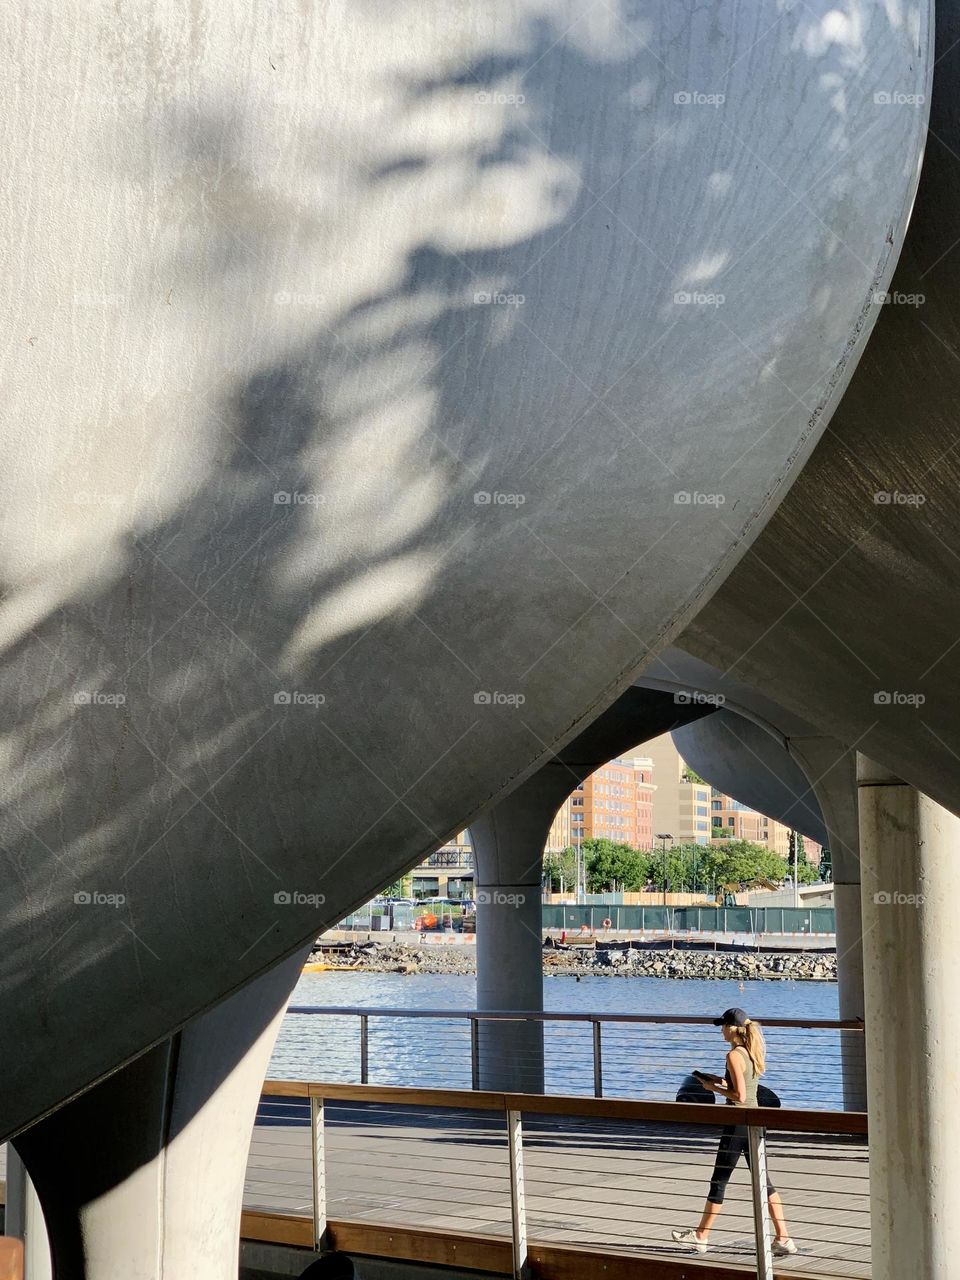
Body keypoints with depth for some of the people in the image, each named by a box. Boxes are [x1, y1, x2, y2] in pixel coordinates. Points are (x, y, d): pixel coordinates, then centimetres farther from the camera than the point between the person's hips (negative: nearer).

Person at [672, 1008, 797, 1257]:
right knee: (762, 1181, 10)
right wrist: (720, 1081, 14)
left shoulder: (734, 1055, -16)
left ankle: (701, 1237, 16)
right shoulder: (754, 1053, 9)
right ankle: (783, 1238, 5)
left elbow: (739, 1096, -20)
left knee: (719, 1180, 4)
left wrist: (714, 1088, -8)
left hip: (737, 1122, -8)